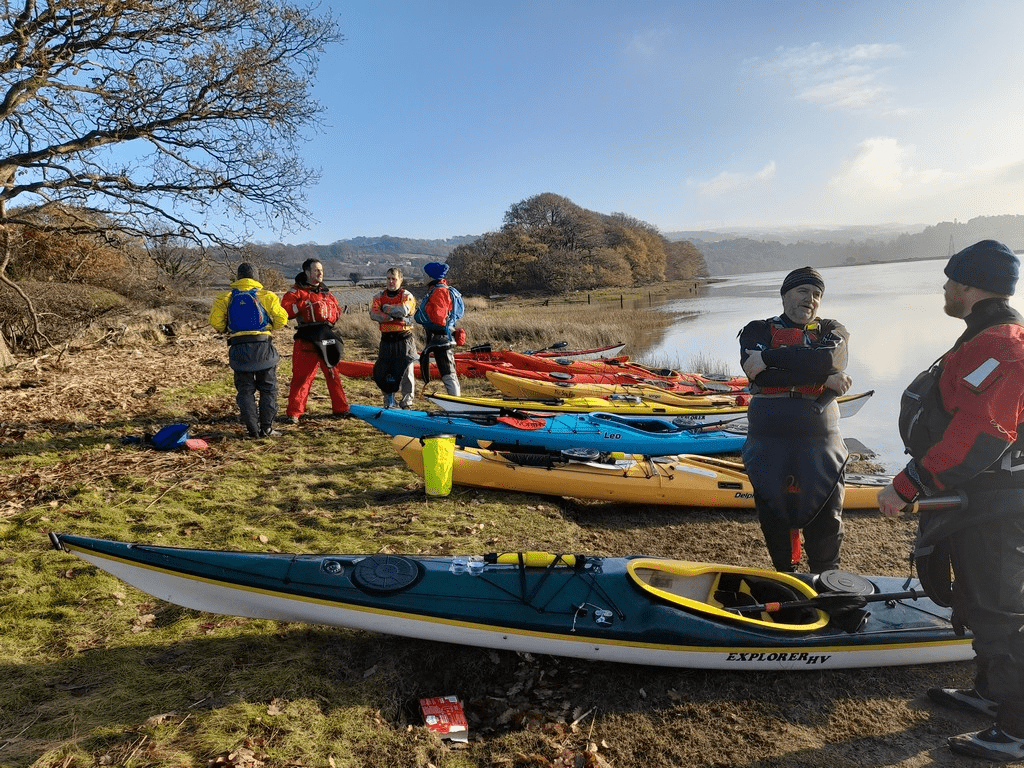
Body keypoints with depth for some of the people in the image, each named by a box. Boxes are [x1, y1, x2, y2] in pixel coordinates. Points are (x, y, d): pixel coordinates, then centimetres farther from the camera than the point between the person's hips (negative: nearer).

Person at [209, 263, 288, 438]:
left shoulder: (226, 297, 3)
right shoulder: (267, 295, -1)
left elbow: (215, 321, -4)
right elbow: (282, 319, -5)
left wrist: (228, 330, 15)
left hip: (239, 349, 1)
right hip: (263, 346, -1)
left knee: (245, 390, 10)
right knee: (268, 389, 9)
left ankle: (252, 429, 7)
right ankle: (266, 428, 7)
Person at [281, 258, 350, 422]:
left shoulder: (326, 291, 19)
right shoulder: (297, 291, 1)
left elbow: (337, 311, 23)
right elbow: (286, 310, -12)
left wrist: (327, 311, 4)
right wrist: (304, 303, -15)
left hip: (327, 337, 5)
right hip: (307, 339, -5)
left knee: (333, 373, 11)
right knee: (302, 375, -6)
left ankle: (340, 409, 21)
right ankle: (293, 412, 0)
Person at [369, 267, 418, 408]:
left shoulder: (407, 296, 2)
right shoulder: (379, 297, 12)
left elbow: (404, 310, -20)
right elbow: (373, 314, -6)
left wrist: (386, 308, -7)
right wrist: (393, 316, -16)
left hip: (404, 339, -3)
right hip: (386, 339, 4)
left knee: (406, 370, -6)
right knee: (382, 371, 6)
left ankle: (407, 401, 2)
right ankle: (389, 402, 19)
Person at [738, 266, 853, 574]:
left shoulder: (832, 331, 10)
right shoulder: (758, 331, 6)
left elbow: (831, 359, -16)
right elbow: (759, 375, -15)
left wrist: (770, 357, -18)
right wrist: (821, 377, -15)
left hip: (820, 441, 1)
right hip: (768, 441, 0)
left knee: (826, 518, 5)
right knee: (774, 515, 10)